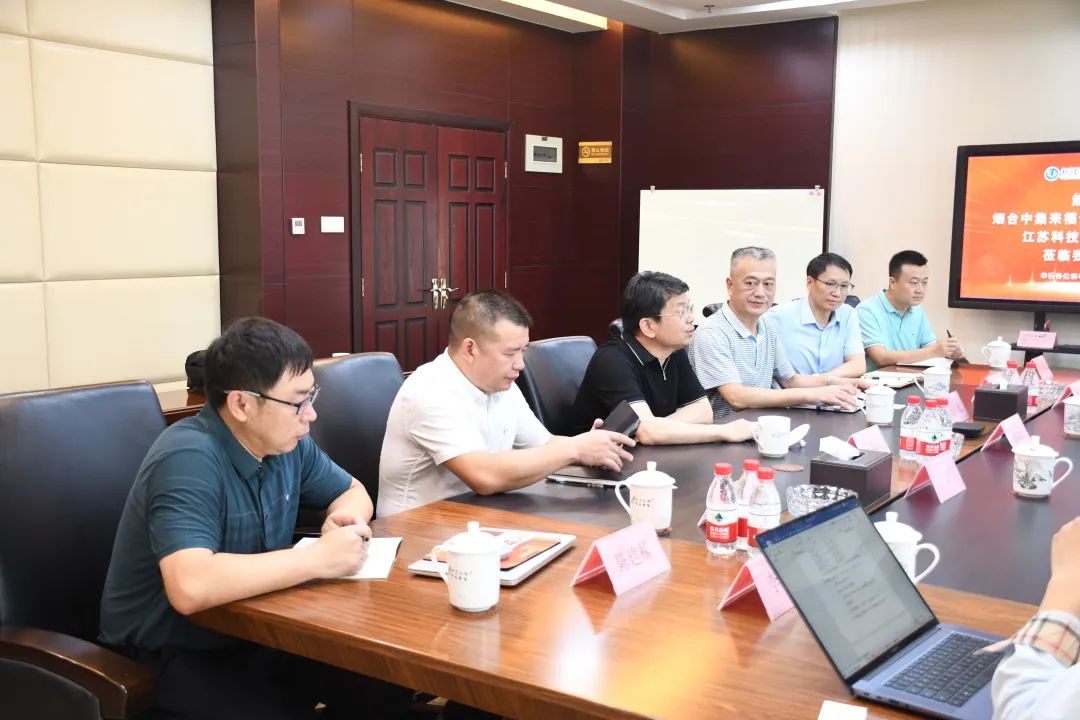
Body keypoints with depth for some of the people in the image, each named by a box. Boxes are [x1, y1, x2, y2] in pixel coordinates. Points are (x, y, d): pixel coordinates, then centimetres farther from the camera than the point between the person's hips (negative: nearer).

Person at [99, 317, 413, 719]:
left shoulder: (285, 442, -1)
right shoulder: (189, 460, -25)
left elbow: (353, 491, 16)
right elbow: (190, 587, -40)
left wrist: (346, 518, -8)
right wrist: (319, 558, -32)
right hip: (170, 656, -7)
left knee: (388, 683, -8)